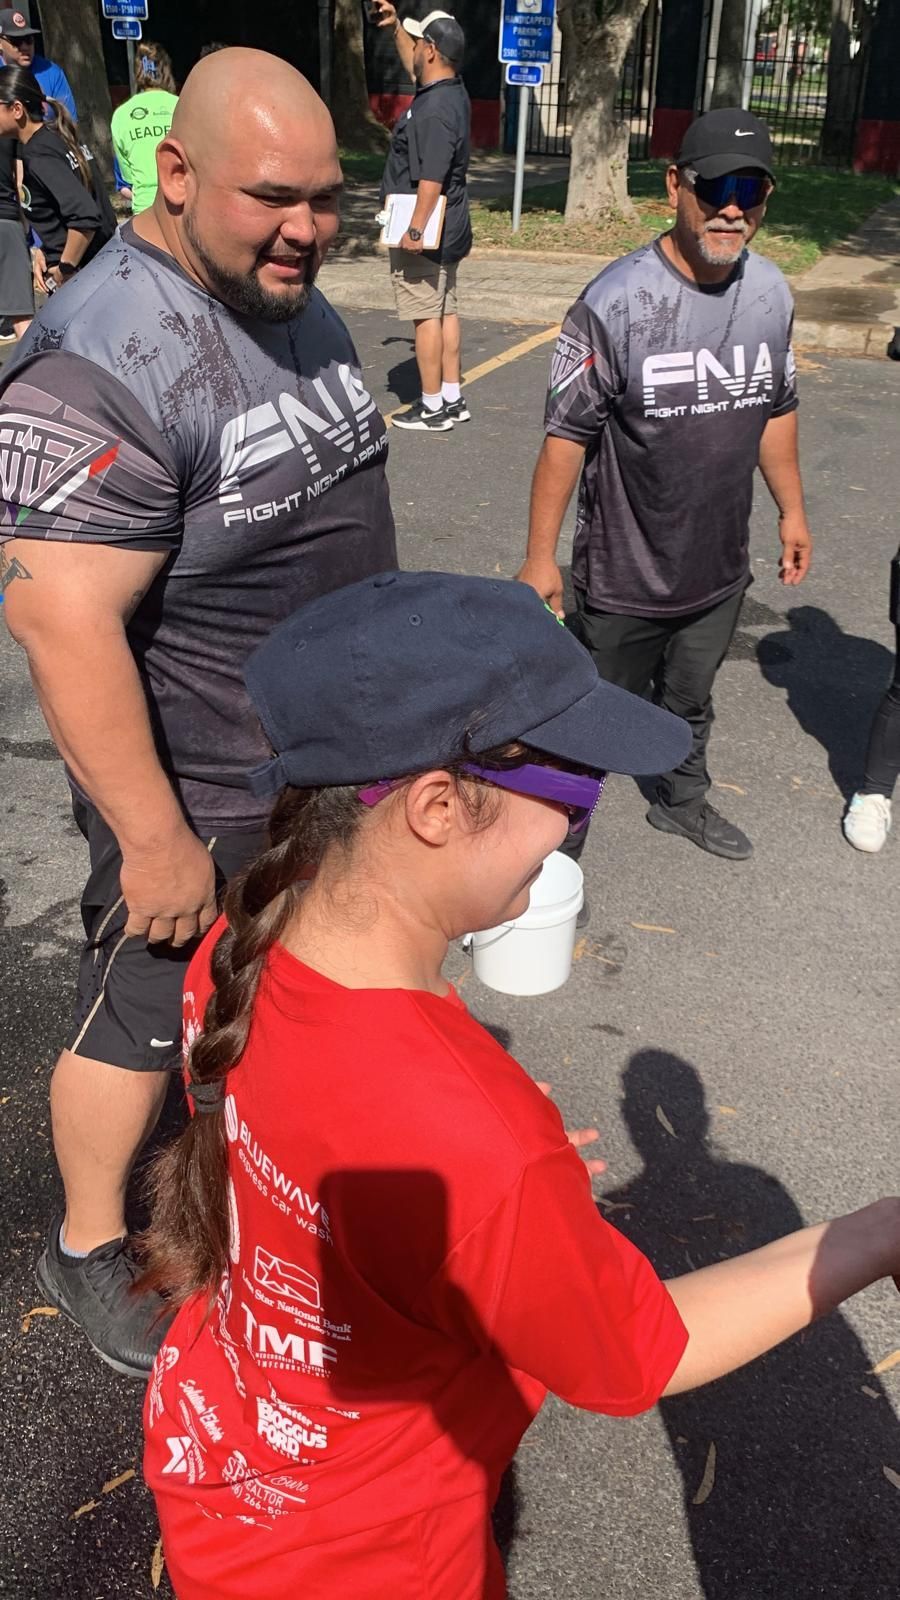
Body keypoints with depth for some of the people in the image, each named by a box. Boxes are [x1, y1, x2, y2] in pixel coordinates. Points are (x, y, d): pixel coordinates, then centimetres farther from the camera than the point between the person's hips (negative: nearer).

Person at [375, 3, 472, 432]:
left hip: (424, 234, -10)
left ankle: (432, 407, -2)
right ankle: (452, 397, 19)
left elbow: (431, 179, -26)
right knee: (445, 310, 12)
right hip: (446, 230, 10)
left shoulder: (434, 110, -20)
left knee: (426, 315, -6)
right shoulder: (450, 91, 10)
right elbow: (415, 69, 32)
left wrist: (414, 230, -26)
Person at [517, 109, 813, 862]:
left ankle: (683, 801, 53)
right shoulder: (617, 301, -21)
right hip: (625, 577, -5)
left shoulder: (772, 294, -2)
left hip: (721, 570, 5)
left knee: (690, 702, 27)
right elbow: (567, 433, -18)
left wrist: (792, 510, 16)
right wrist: (541, 555, -17)